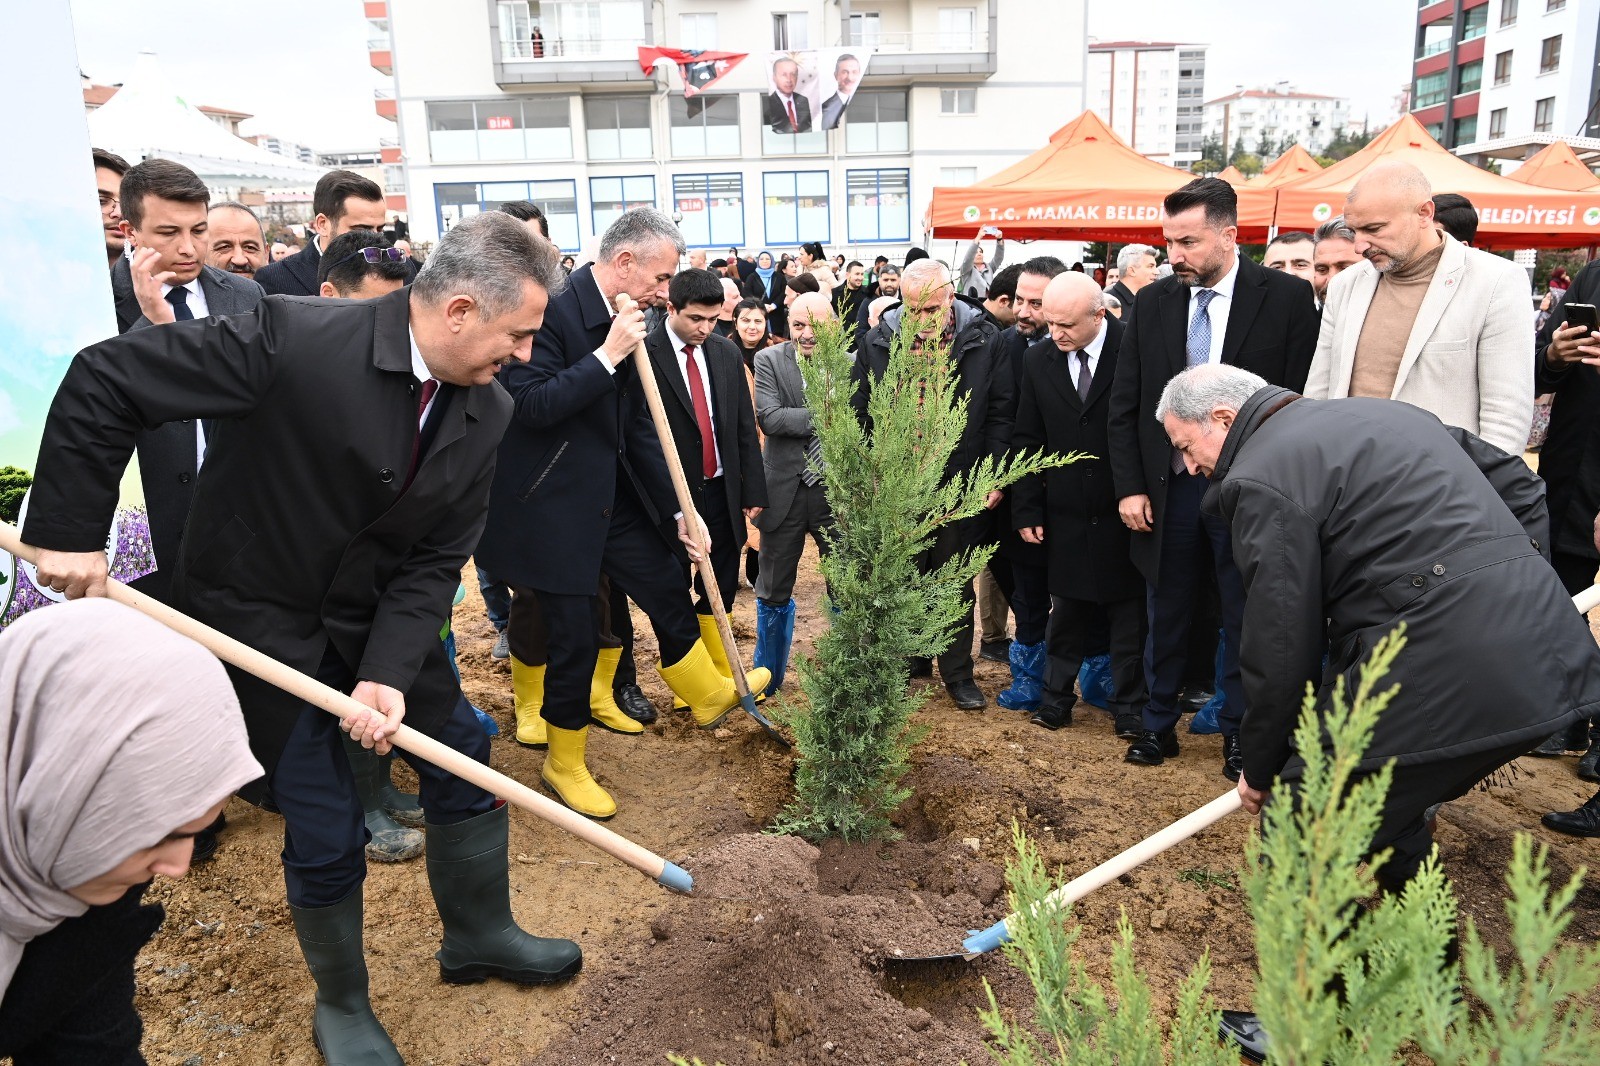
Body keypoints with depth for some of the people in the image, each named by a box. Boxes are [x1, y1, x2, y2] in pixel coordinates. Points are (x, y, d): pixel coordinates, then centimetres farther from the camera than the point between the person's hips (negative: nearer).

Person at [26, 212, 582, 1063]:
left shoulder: (486, 413, -10)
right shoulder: (297, 341, -29)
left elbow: (435, 560, -9)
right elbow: (103, 381, -22)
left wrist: (390, 673, -21)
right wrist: (70, 531, -20)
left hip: (378, 615, 6)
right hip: (259, 622, -5)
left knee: (465, 766, 13)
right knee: (326, 833, 2)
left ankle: (479, 935, 40)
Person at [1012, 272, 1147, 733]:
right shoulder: (1037, 358, 0)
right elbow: (1028, 439, 4)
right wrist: (1027, 509, 1)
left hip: (1125, 511, -2)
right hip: (1066, 514, 3)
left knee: (1129, 610, 9)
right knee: (1068, 609, 12)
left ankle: (1130, 707, 22)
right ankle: (1057, 696, 25)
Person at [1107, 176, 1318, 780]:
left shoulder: (1287, 297, -6)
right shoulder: (1152, 303, 3)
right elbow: (1124, 407, 5)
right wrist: (1129, 486, -1)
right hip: (1169, 487, 3)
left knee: (1245, 618, 10)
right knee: (1166, 615, 13)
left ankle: (1238, 735, 27)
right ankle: (1159, 725, 29)